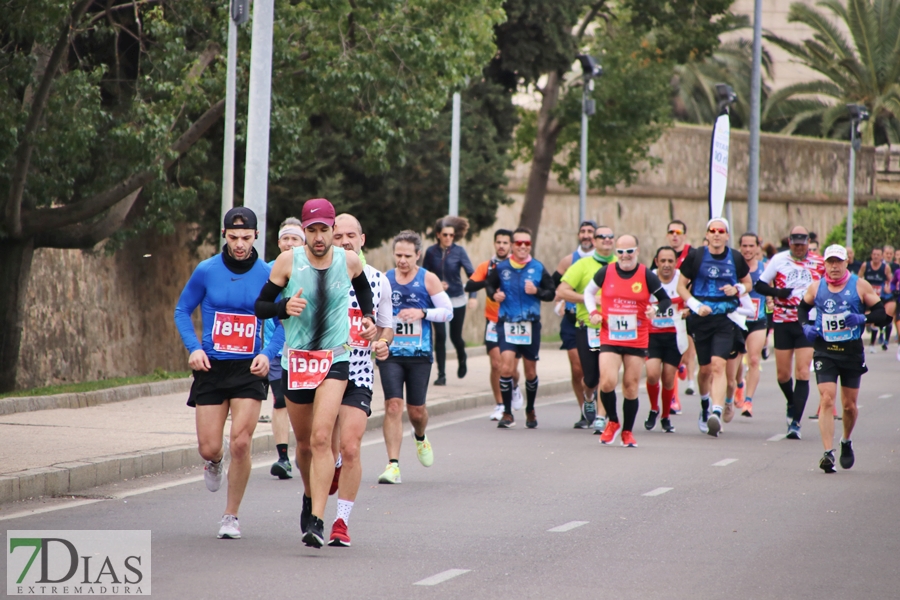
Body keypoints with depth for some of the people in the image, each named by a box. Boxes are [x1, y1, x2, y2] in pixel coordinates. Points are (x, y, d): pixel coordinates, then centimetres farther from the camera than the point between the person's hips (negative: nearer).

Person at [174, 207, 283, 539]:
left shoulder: (268, 275, -2)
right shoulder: (206, 271, -2)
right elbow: (182, 311, 8)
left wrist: (268, 354, -10)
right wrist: (194, 348, -6)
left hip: (249, 369, -1)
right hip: (211, 366, 1)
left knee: (240, 443, -12)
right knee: (209, 448, -1)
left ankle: (231, 517, 5)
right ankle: (216, 461, 39)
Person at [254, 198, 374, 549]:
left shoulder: (349, 261, -2)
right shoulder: (288, 261, -6)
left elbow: (363, 287, 22)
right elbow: (261, 306, -2)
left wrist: (368, 316, 7)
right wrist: (284, 308, -21)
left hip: (335, 360, -1)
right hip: (296, 360, 1)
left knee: (321, 438, -18)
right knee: (304, 442, 13)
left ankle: (316, 521, -23)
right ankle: (310, 496, 43)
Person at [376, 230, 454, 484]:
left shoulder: (428, 279, 1)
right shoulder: (384, 280, 5)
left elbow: (448, 311, 2)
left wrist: (422, 313, -14)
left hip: (419, 355, 0)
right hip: (390, 353, 0)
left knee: (416, 409, 7)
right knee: (393, 406, -12)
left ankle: (420, 437, 43)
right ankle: (393, 465, -13)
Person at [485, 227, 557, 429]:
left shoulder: (538, 268, 1)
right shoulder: (501, 267, 0)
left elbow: (551, 293, 6)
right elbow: (490, 285, 15)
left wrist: (537, 291, -13)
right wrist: (494, 294, -6)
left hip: (531, 325, 1)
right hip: (507, 323, -1)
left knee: (531, 372, 11)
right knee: (506, 367, -17)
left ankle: (530, 411, 33)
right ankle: (507, 414, -7)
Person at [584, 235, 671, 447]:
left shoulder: (646, 276, -2)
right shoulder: (606, 272, 1)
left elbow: (665, 299, 6)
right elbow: (589, 292, 18)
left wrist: (656, 309, -15)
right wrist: (593, 312, 2)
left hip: (637, 340, 0)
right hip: (610, 337, 0)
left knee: (631, 387, 3)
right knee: (607, 382, -14)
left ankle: (627, 432, 18)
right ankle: (612, 422, 11)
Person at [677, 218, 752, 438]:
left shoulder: (736, 259, 3)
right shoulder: (695, 257, -1)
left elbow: (748, 283, 17)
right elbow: (681, 286, 4)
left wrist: (737, 289, -6)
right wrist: (696, 306, -11)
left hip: (726, 319, -1)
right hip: (701, 318, 1)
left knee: (718, 365, -17)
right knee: (705, 368, 9)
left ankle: (717, 413, -26)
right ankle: (705, 408, 34)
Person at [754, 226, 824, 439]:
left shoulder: (819, 263, 2)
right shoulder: (779, 260, 1)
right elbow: (759, 285, 3)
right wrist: (779, 292, -13)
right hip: (783, 323, 1)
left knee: (802, 373, -10)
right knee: (782, 374, 7)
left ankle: (795, 422, -9)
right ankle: (792, 404, 38)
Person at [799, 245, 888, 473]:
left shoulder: (860, 286, -3)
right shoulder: (816, 287, 3)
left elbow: (883, 314, -2)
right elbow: (803, 307, 21)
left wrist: (862, 318, -21)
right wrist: (805, 326, 1)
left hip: (852, 351, 0)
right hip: (824, 351, 0)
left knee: (849, 404, 8)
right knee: (826, 400, -15)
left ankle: (846, 442, 36)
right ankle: (828, 452, -19)